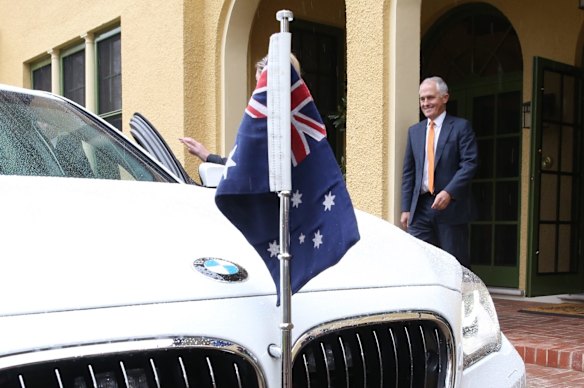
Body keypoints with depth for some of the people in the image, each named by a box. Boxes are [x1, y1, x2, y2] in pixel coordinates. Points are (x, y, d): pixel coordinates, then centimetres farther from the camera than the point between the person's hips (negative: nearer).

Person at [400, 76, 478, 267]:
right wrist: (406, 208, 8)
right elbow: (408, 172, 14)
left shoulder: (461, 127, 2)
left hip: (451, 205, -4)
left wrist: (449, 192, -20)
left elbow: (469, 164, -8)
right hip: (420, 208, 4)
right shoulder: (414, 131, 15)